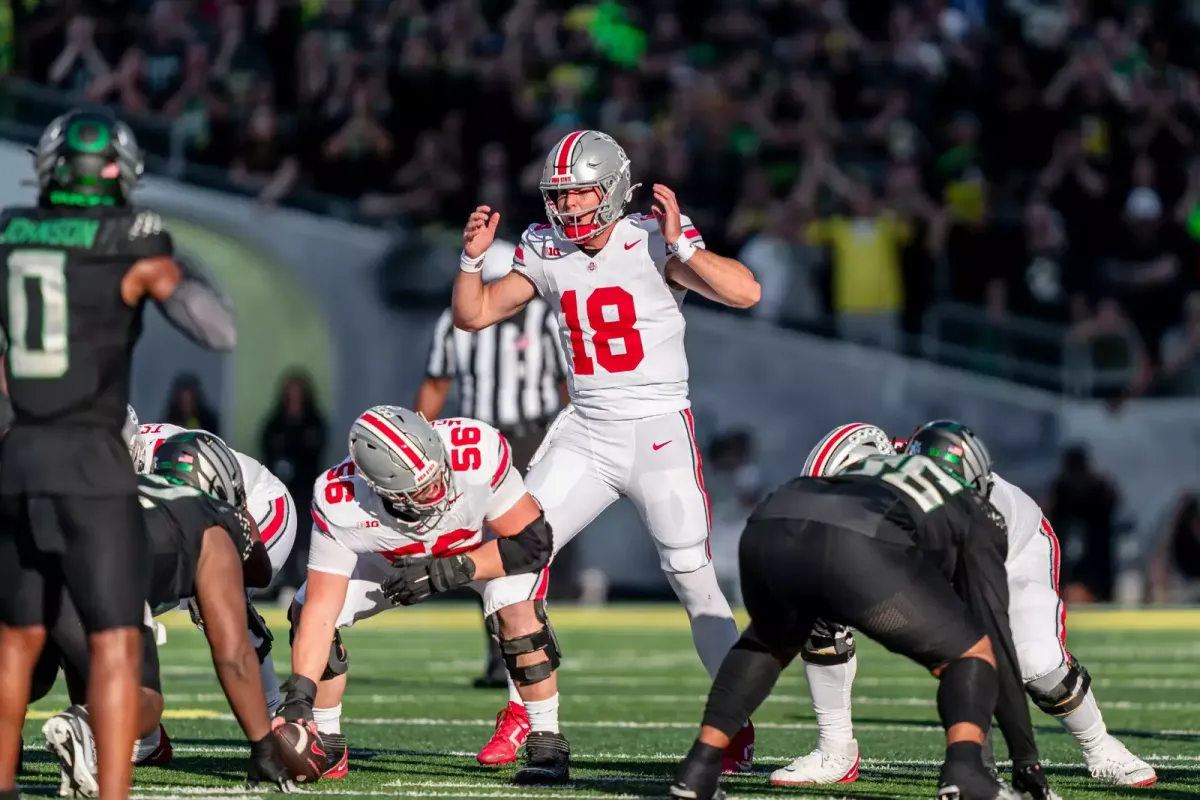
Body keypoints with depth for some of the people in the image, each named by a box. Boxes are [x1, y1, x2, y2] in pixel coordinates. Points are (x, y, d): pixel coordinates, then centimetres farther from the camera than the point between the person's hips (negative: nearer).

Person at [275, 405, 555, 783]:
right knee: (305, 612, -15)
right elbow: (321, 612, -32)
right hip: (393, 555, 2)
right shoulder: (339, 504, -37)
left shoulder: (478, 454, -42)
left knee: (516, 607, -31)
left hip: (483, 546, -2)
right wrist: (299, 697, -41)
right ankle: (328, 747, 3)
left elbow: (533, 541, -29)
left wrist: (454, 571, -38)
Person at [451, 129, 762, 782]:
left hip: (659, 432, -4)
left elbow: (745, 292, -21)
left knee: (694, 581, -6)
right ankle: (541, 730, -5)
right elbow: (473, 316, 10)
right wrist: (473, 257, -6)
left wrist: (680, 244, -30)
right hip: (584, 433, 5)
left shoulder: (652, 242, -10)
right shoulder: (547, 252, 4)